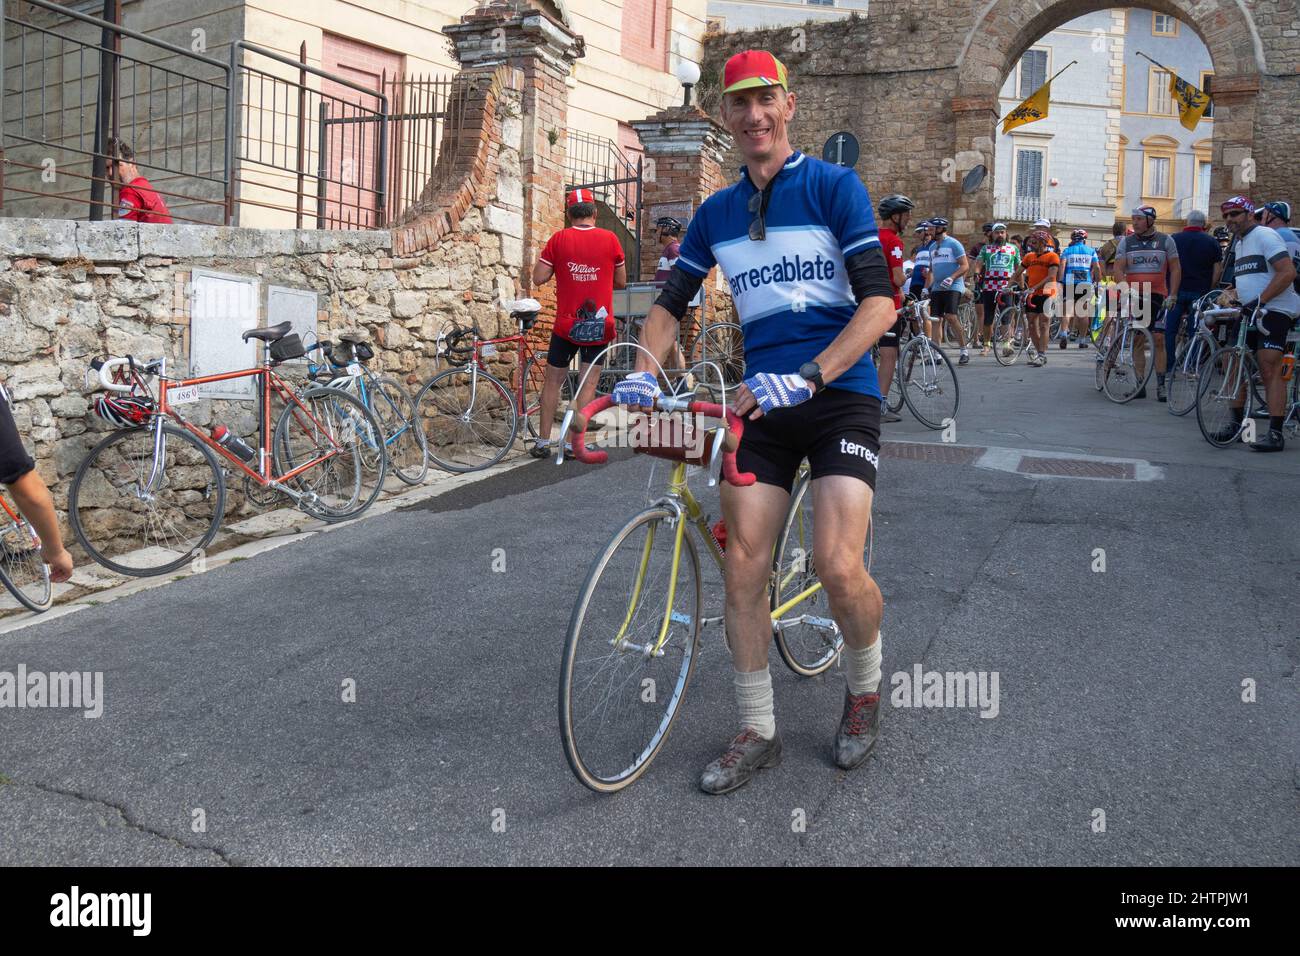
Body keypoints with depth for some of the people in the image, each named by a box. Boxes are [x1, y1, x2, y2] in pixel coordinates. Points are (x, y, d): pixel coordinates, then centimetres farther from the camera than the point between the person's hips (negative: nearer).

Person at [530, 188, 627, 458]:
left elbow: (538, 278, -4)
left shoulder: (559, 239, -5)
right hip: (599, 324, 0)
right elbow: (621, 282, 6)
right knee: (588, 383, 4)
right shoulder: (610, 239, -3)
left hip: (567, 324, 0)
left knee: (553, 380, 12)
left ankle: (543, 442, 13)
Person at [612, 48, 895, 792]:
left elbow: (879, 303, -12)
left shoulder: (835, 187, -3)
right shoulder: (717, 213, 12)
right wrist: (642, 373, -6)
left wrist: (808, 376, -26)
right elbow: (672, 302, 15)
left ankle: (865, 687, 16)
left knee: (839, 567, -17)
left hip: (839, 395, -4)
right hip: (762, 403, 4)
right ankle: (757, 732, 13)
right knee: (743, 570, -3)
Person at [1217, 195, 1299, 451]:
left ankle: (1276, 434, -17)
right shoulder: (1240, 243, 19)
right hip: (1250, 313, 9)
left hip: (1274, 311, -9)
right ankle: (1239, 425, 17)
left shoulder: (1265, 235, -9)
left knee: (1270, 370, -15)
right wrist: (1231, 296, 11)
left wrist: (1259, 300, -23)